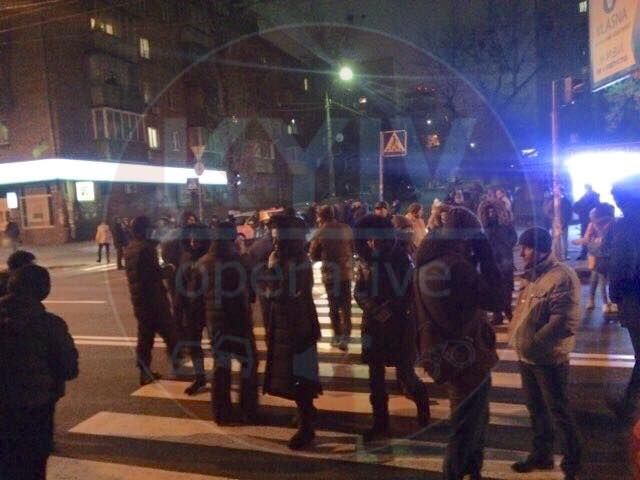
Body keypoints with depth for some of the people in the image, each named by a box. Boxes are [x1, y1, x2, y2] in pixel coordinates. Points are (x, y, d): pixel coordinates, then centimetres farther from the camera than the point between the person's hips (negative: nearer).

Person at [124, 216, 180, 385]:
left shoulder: (129, 249, 11)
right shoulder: (146, 248, -17)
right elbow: (155, 274, -17)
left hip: (139, 299, 8)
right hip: (153, 298, -8)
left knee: (145, 336, 13)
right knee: (169, 333, 2)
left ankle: (145, 372, 18)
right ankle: (177, 366, 7)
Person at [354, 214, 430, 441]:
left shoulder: (401, 259, -10)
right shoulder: (364, 260, 1)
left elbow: (409, 294, -11)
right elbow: (359, 292, 0)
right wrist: (373, 309, -16)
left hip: (400, 326, -4)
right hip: (374, 325, 4)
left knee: (405, 374, 1)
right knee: (375, 377, 9)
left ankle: (422, 401, 33)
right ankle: (380, 423, 24)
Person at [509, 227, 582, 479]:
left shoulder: (562, 277, -20)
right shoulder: (534, 276, 8)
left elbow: (565, 323, -26)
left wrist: (535, 343, -22)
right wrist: (519, 338, 6)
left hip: (548, 360, -8)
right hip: (527, 357, 8)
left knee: (559, 413, 8)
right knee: (536, 409, 22)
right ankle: (541, 454, 41)